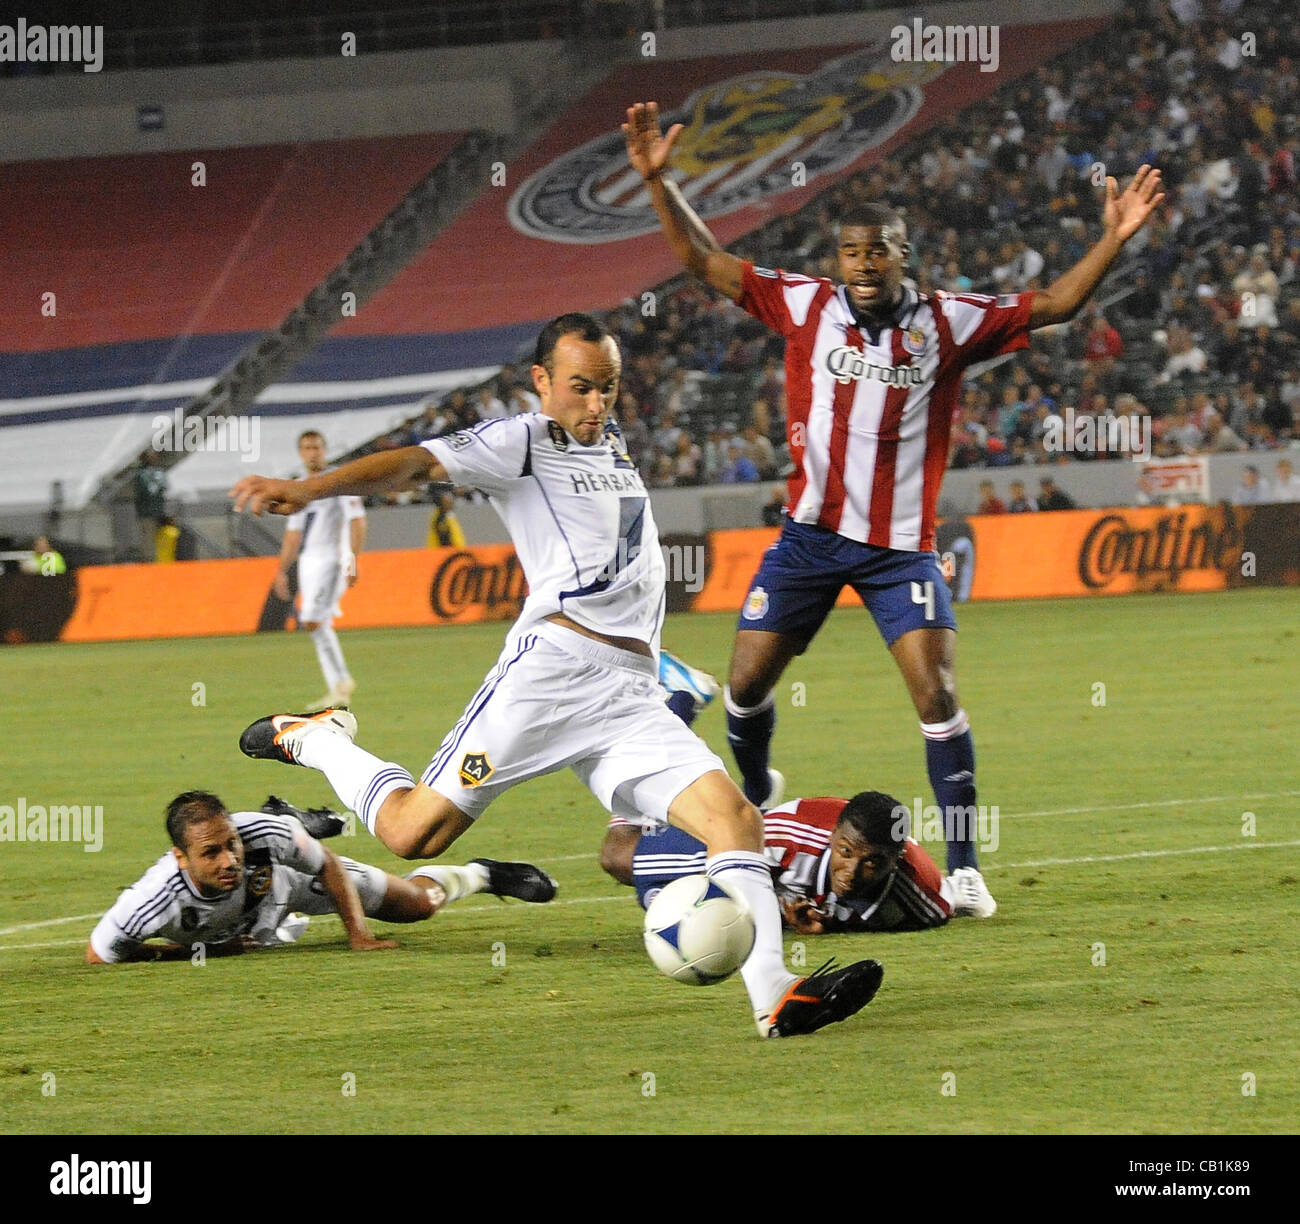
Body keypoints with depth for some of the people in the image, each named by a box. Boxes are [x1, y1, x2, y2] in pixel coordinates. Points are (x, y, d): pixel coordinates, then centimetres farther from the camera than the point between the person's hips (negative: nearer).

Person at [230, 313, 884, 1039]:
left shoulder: (613, 443, 25)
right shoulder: (522, 442, 3)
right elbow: (418, 463, -13)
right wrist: (308, 489, -24)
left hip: (634, 695, 6)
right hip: (552, 666, -6)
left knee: (735, 817, -13)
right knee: (414, 833, -9)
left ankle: (774, 996, -21)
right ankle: (317, 740, 19)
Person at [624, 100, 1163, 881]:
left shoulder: (948, 324, -3)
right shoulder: (805, 306, -1)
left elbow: (1053, 306, -2)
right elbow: (707, 262, 2)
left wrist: (1112, 240, -15)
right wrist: (657, 181, -7)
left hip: (900, 546, -2)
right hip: (811, 532, 2)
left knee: (937, 697, -12)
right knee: (747, 684, 4)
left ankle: (963, 866, -6)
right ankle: (755, 802, 34)